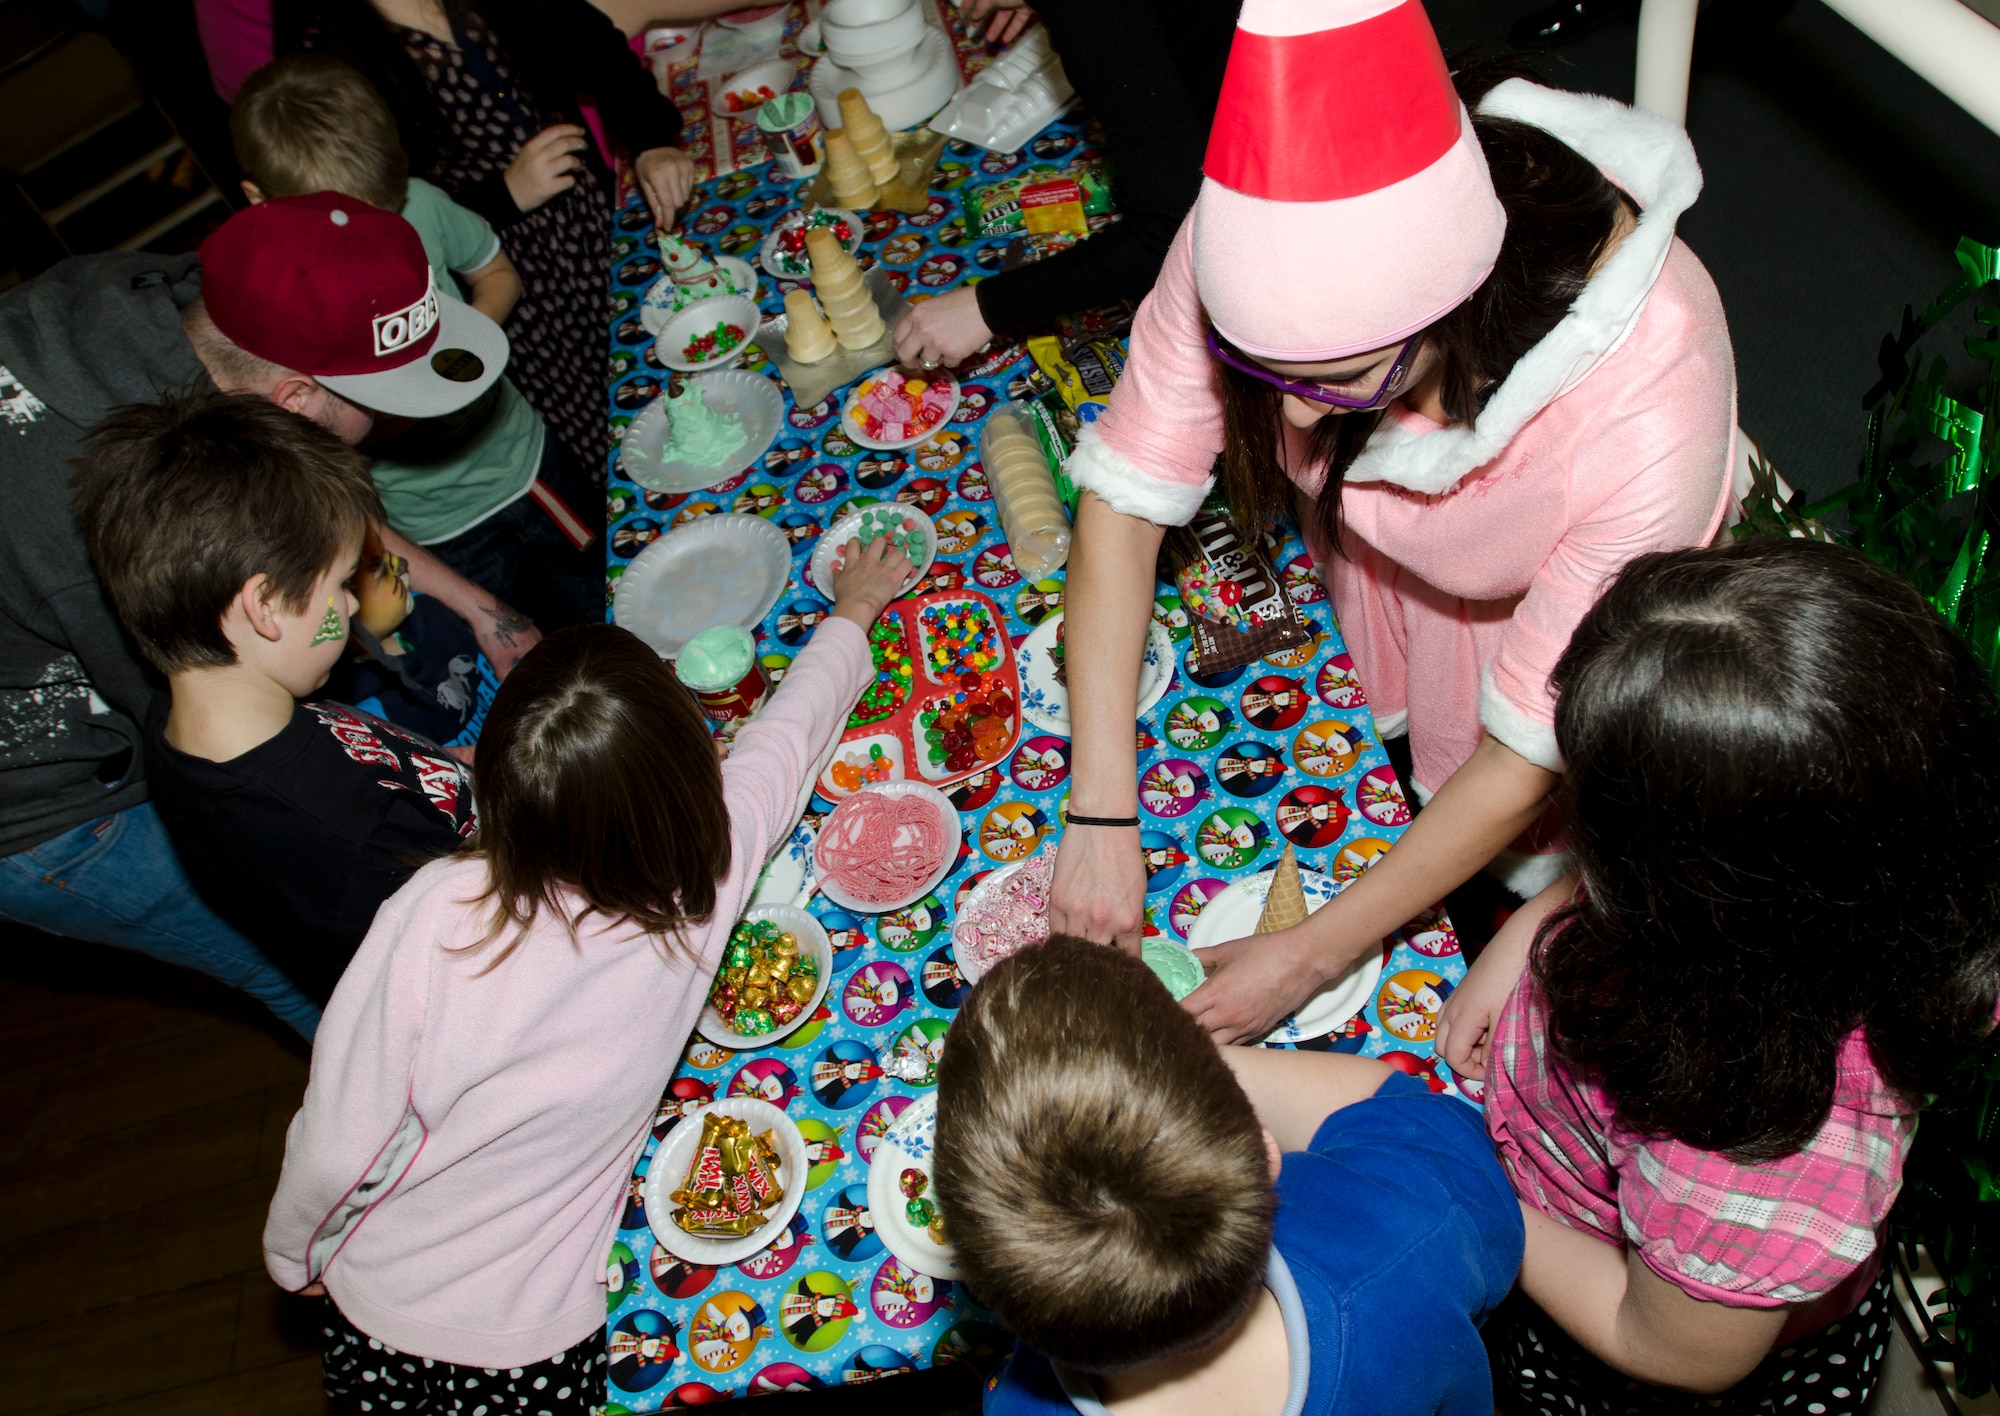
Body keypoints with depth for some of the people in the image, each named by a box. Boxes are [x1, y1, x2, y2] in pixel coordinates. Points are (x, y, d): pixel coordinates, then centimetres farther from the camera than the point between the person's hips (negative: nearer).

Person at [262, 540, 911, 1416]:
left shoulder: (434, 917, -32)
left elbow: (337, 1150, -20)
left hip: (377, 1310, 0)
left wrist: (292, 1254, 3)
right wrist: (851, 615, 15)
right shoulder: (703, 888, -25)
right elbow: (783, 738, -5)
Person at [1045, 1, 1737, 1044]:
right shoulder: (1261, 236, -37)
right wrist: (1100, 815, -28)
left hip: (1543, 598, -2)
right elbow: (1126, 490, -25)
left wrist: (1312, 954, -26)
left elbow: (1531, 750, -32)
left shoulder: (1645, 409, -45)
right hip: (1369, 552, 3)